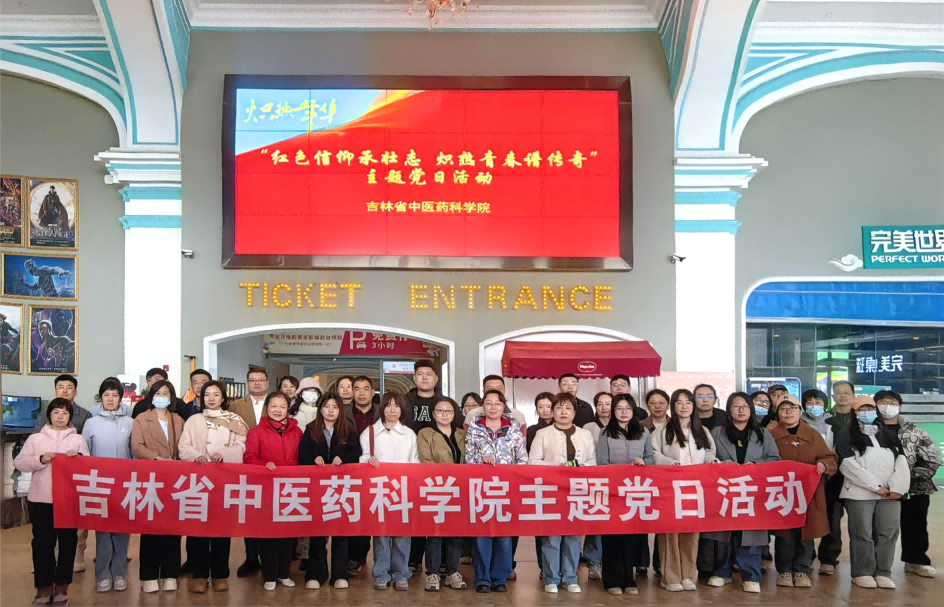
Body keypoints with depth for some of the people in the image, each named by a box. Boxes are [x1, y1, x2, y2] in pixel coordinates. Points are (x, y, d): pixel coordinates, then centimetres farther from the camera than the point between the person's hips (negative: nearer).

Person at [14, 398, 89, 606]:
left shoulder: (78, 439, 9)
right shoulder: (35, 438, 7)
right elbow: (19, 463, 1)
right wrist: (40, 460, -13)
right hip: (41, 499, -1)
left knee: (68, 542, 5)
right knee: (42, 542, 2)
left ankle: (62, 585, 16)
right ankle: (43, 587, 12)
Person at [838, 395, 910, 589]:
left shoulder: (889, 434, 18)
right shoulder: (848, 435, 4)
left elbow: (901, 461, 8)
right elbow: (848, 464, -8)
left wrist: (898, 487, -8)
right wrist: (876, 486, -12)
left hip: (890, 493, 4)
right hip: (860, 492, -4)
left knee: (888, 532, 0)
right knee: (863, 533, -3)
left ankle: (883, 573, 9)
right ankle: (862, 573, 6)